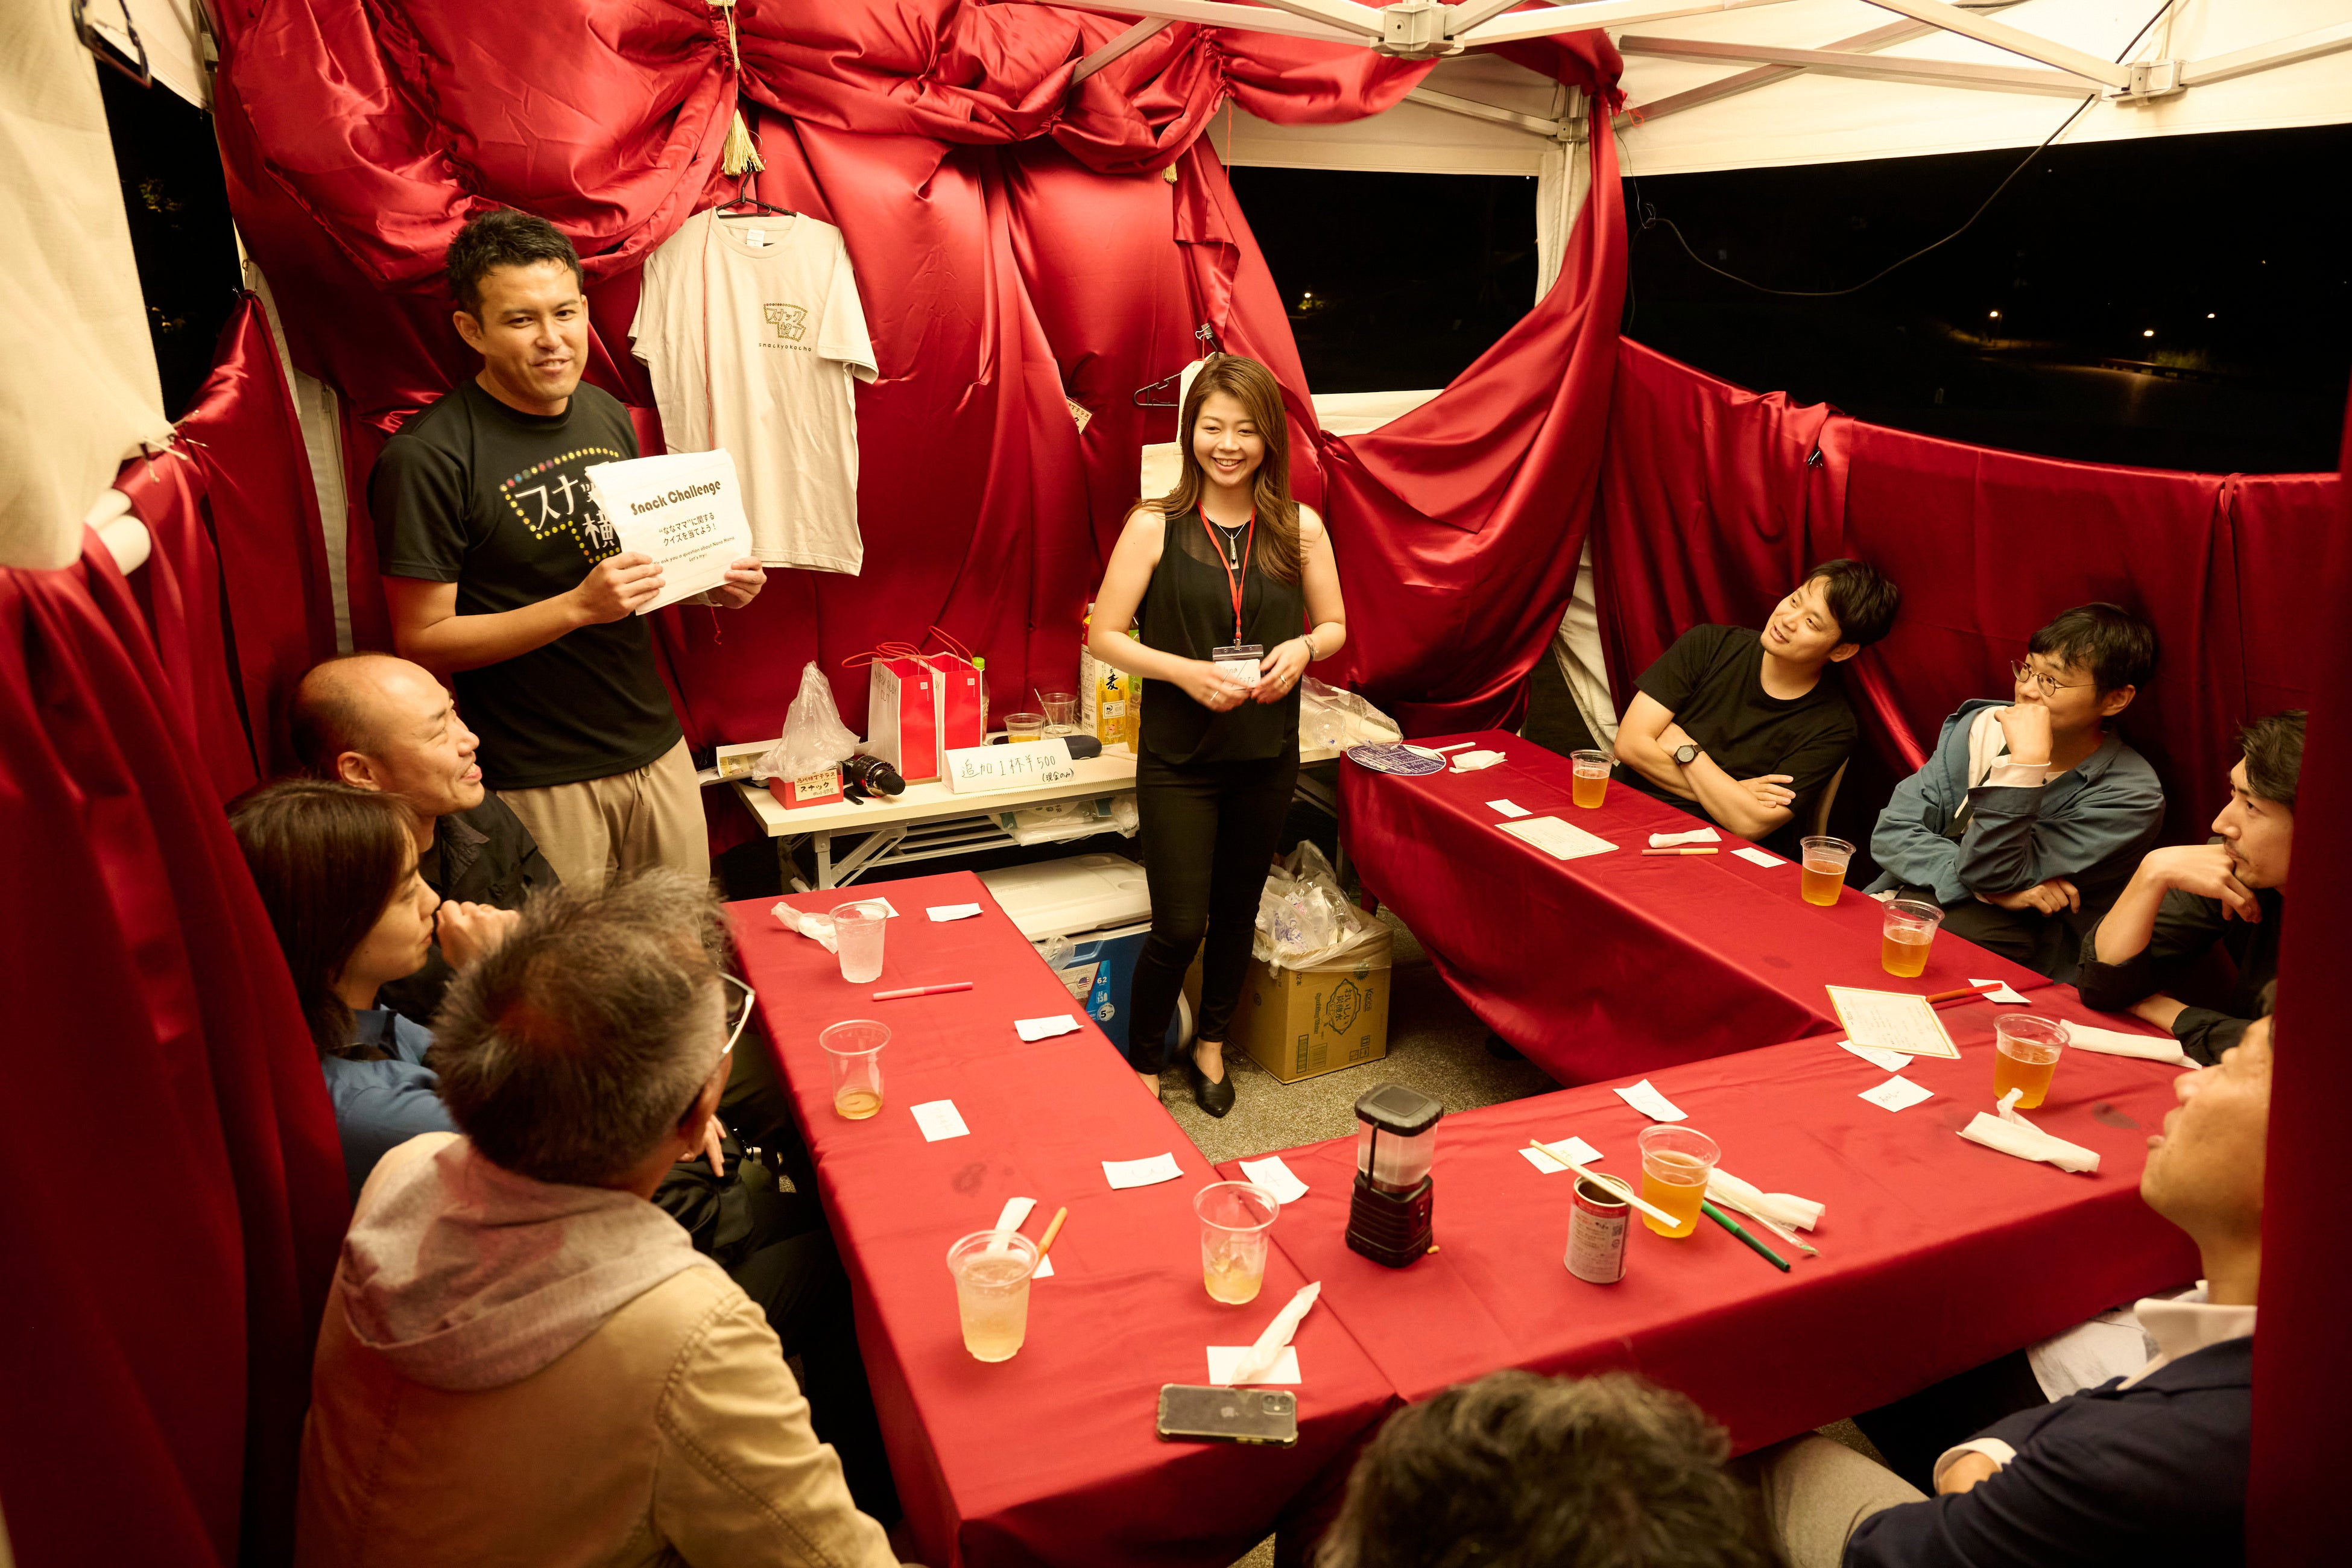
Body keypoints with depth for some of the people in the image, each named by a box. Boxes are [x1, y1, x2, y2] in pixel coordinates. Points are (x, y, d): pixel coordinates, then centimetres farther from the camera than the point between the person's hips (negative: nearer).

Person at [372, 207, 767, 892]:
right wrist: (580, 606, -24)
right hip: (538, 780, -6)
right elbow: (422, 642, -15)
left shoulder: (608, 416, 7)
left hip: (657, 749, 6)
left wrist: (710, 584, -2)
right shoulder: (426, 457, -14)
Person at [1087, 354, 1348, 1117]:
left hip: (1267, 754, 3)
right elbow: (1104, 636, -7)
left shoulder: (1300, 528, -1)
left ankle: (1210, 1046, 40)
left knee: (1237, 910, 17)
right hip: (1178, 757, -3)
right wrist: (1185, 671, -21)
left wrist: (1302, 649, -13)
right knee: (1179, 926, -1)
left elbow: (1335, 626, 9)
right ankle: (1141, 1065, 23)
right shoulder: (1155, 525, -8)